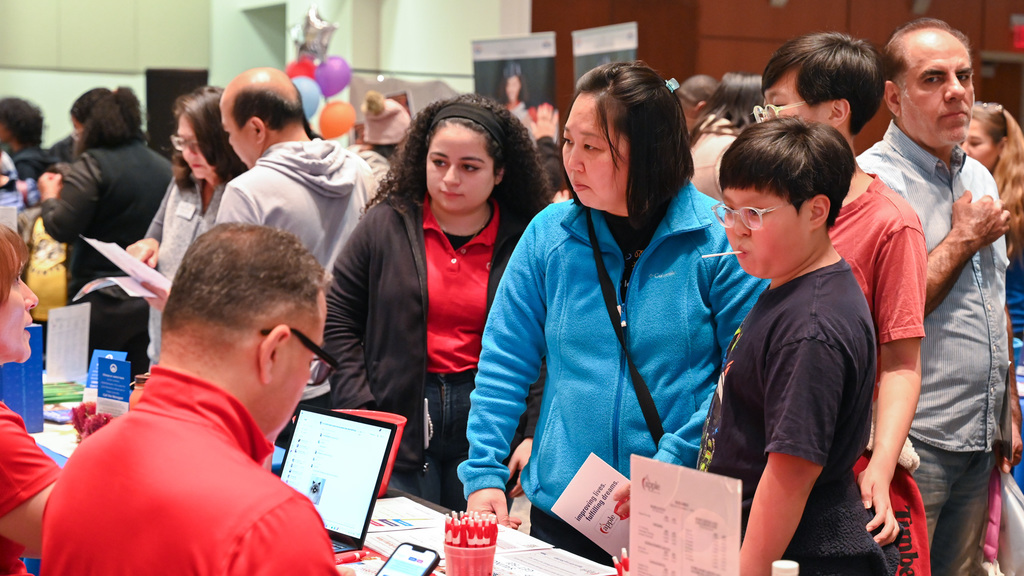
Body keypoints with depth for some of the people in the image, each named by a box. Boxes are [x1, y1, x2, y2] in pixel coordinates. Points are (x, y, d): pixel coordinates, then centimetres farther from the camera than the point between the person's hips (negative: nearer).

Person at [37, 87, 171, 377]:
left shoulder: (92, 165, -10)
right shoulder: (165, 167, 8)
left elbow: (62, 229, -12)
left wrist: (50, 198, 5)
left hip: (103, 300, -6)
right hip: (151, 301, 6)